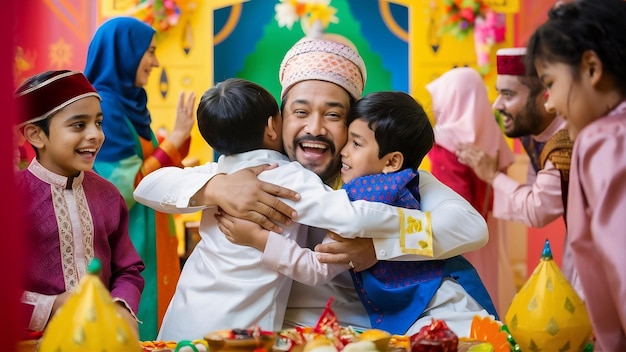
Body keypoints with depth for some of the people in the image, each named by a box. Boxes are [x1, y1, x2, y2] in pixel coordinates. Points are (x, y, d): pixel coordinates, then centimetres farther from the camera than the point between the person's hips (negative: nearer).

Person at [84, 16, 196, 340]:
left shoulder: (127, 105, 11)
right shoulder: (104, 107, -16)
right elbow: (125, 186, -20)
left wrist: (182, 134, 9)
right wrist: (175, 137, -17)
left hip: (144, 242, 9)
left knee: (146, 329, 13)